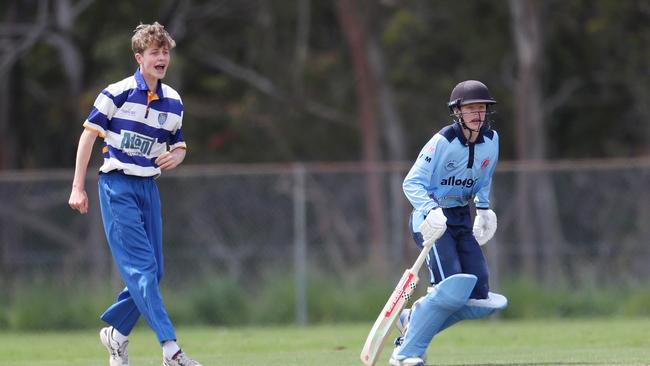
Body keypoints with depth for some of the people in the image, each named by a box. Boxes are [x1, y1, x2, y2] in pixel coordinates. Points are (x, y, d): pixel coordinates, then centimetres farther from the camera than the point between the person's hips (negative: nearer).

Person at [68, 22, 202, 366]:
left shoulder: (173, 102, 9)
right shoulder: (117, 93, -8)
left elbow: (179, 146, 20)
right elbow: (88, 136, -5)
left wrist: (175, 157, -5)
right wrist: (78, 187, -7)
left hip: (149, 187, 6)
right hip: (117, 186, -6)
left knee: (153, 271, 5)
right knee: (141, 267, -14)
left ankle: (116, 332, 25)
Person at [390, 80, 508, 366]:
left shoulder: (491, 140, 2)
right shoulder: (442, 142, -17)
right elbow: (412, 183, -19)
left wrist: (484, 208, 1)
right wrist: (430, 210, -36)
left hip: (462, 221, 7)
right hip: (433, 218, -7)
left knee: (478, 297, -1)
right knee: (451, 287, -23)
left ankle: (413, 318, 20)